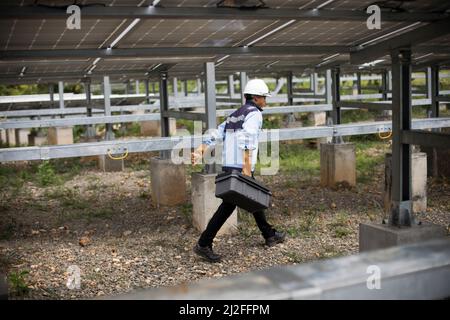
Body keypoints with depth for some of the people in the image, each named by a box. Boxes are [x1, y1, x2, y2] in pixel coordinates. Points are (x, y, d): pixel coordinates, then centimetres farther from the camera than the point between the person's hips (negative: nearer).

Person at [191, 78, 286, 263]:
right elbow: (247, 140, -21)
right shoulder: (254, 113, -6)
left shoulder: (235, 115, 20)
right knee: (228, 205, -7)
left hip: (228, 165, 10)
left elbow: (216, 134, 9)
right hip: (240, 168, -10)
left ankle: (270, 235, 33)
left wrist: (199, 151, 1)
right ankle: (203, 245, -7)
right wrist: (247, 166, -24)